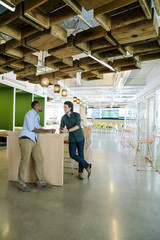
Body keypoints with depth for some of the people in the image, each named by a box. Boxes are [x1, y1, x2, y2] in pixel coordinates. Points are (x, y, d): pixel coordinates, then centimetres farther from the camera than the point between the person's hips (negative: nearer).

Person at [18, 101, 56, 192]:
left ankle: (41, 182, 15)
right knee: (25, 161, -7)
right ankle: (21, 184, 5)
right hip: (26, 139, -9)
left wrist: (49, 130, 16)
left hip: (34, 140, 9)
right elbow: (31, 128, -13)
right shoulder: (31, 113, -6)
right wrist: (46, 132, -4)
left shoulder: (37, 116, 21)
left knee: (39, 160, 6)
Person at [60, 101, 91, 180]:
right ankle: (87, 165, 10)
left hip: (80, 137, -3)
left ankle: (81, 172, 20)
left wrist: (68, 130, -29)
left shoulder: (76, 115, -9)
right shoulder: (63, 118, 3)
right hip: (72, 138, 3)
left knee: (81, 154, 3)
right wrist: (61, 130, -21)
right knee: (72, 155, -8)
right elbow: (61, 127, 2)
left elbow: (77, 126, -20)